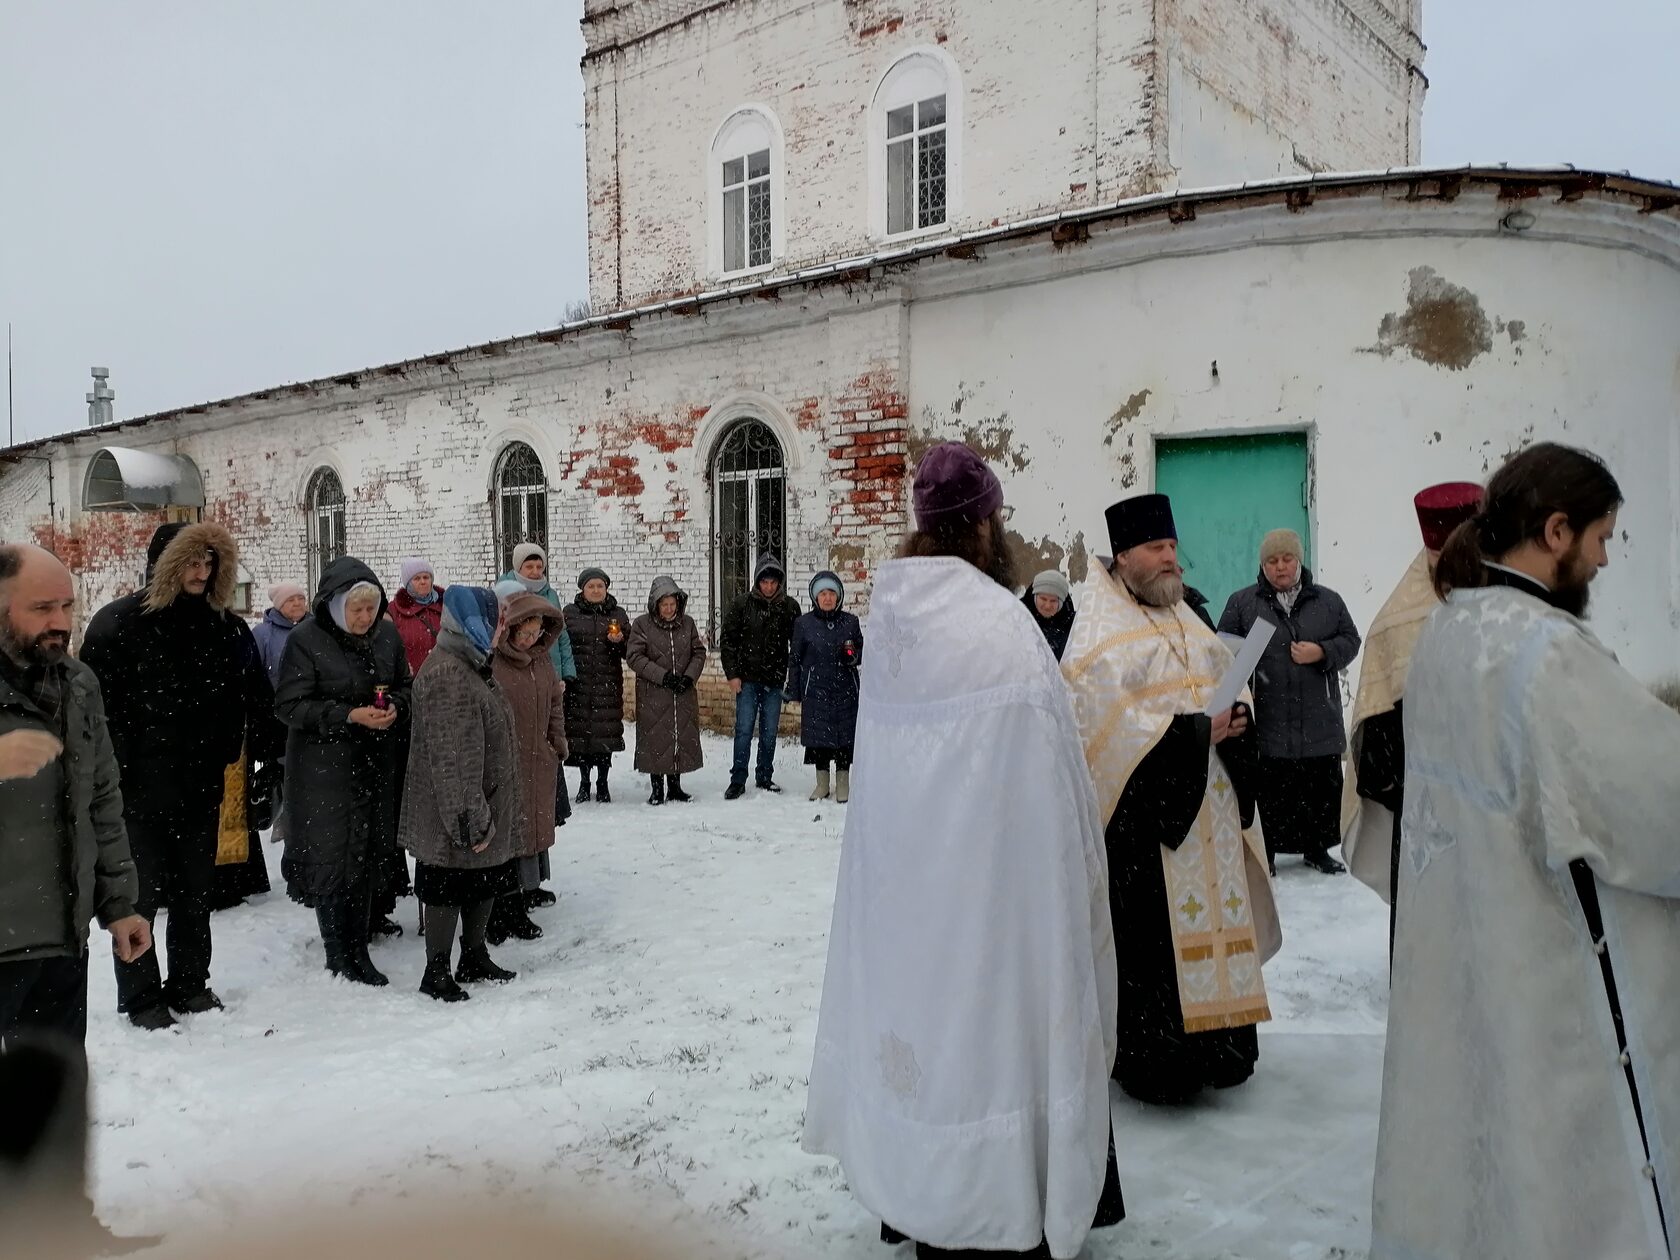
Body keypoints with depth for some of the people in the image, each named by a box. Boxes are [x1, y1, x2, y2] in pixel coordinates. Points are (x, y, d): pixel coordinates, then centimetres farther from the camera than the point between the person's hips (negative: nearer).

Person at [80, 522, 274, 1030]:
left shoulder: (226, 627, 6)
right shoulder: (118, 623, -8)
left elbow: (257, 704, 7)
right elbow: (99, 706, -11)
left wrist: (265, 757, -1)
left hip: (202, 784, 4)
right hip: (140, 788, -4)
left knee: (195, 892, 15)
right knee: (140, 894, 7)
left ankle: (189, 984, 30)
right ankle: (141, 997, 21)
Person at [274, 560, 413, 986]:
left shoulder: (387, 635, 3)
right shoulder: (306, 641, -11)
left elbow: (404, 686, 16)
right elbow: (290, 705, -12)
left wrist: (394, 707, -7)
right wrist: (350, 716, -20)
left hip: (376, 765, 5)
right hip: (325, 768, -5)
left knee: (368, 852, 9)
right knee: (331, 854, -1)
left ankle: (356, 951, 22)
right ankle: (341, 955, 12)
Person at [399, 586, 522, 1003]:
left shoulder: (472, 667, 11)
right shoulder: (446, 675, -23)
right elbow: (453, 759, -26)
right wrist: (471, 820, -24)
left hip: (484, 810, 10)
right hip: (454, 818, -10)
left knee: (484, 884, 19)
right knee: (450, 889, 3)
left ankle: (474, 958, 34)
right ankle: (436, 972, 18)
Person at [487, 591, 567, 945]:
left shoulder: (541, 659, 10)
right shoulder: (489, 662, -14)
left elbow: (555, 705, 20)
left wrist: (557, 746, 14)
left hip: (538, 768, 7)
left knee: (532, 833, 12)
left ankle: (516, 910, 23)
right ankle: (499, 915, 9)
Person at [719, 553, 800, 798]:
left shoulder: (790, 606, 2)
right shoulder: (742, 605, -2)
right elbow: (727, 641, 2)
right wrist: (732, 674, -4)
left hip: (774, 681, 2)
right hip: (747, 679, -2)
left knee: (769, 732, 8)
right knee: (744, 730, -3)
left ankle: (765, 779, 20)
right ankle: (738, 781, 3)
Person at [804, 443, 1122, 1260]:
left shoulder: (890, 613, 3)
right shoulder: (997, 621, -17)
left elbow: (886, 751, 7)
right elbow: (1041, 770, -16)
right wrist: (1071, 875, -6)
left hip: (899, 868, 7)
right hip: (989, 868, -7)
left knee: (916, 984, 18)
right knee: (982, 1010, 6)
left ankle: (908, 1192, 35)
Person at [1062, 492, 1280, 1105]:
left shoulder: (1186, 619, 17)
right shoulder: (1100, 629, -9)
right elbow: (1110, 720, -18)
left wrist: (1237, 718, -5)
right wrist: (1197, 731, -18)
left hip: (1206, 801, 8)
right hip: (1144, 807, -7)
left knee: (1209, 915, 12)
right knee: (1151, 937, -4)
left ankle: (1214, 1046, 24)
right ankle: (1155, 1058, 8)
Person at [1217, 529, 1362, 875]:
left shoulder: (1328, 600, 9)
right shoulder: (1242, 602, 4)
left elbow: (1350, 640, 10)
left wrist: (1323, 652, -9)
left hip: (1320, 722, 2)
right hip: (1267, 723, -2)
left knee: (1323, 788, 11)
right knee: (1268, 792, 1)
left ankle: (1317, 848, 27)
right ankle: (1262, 854, 13)